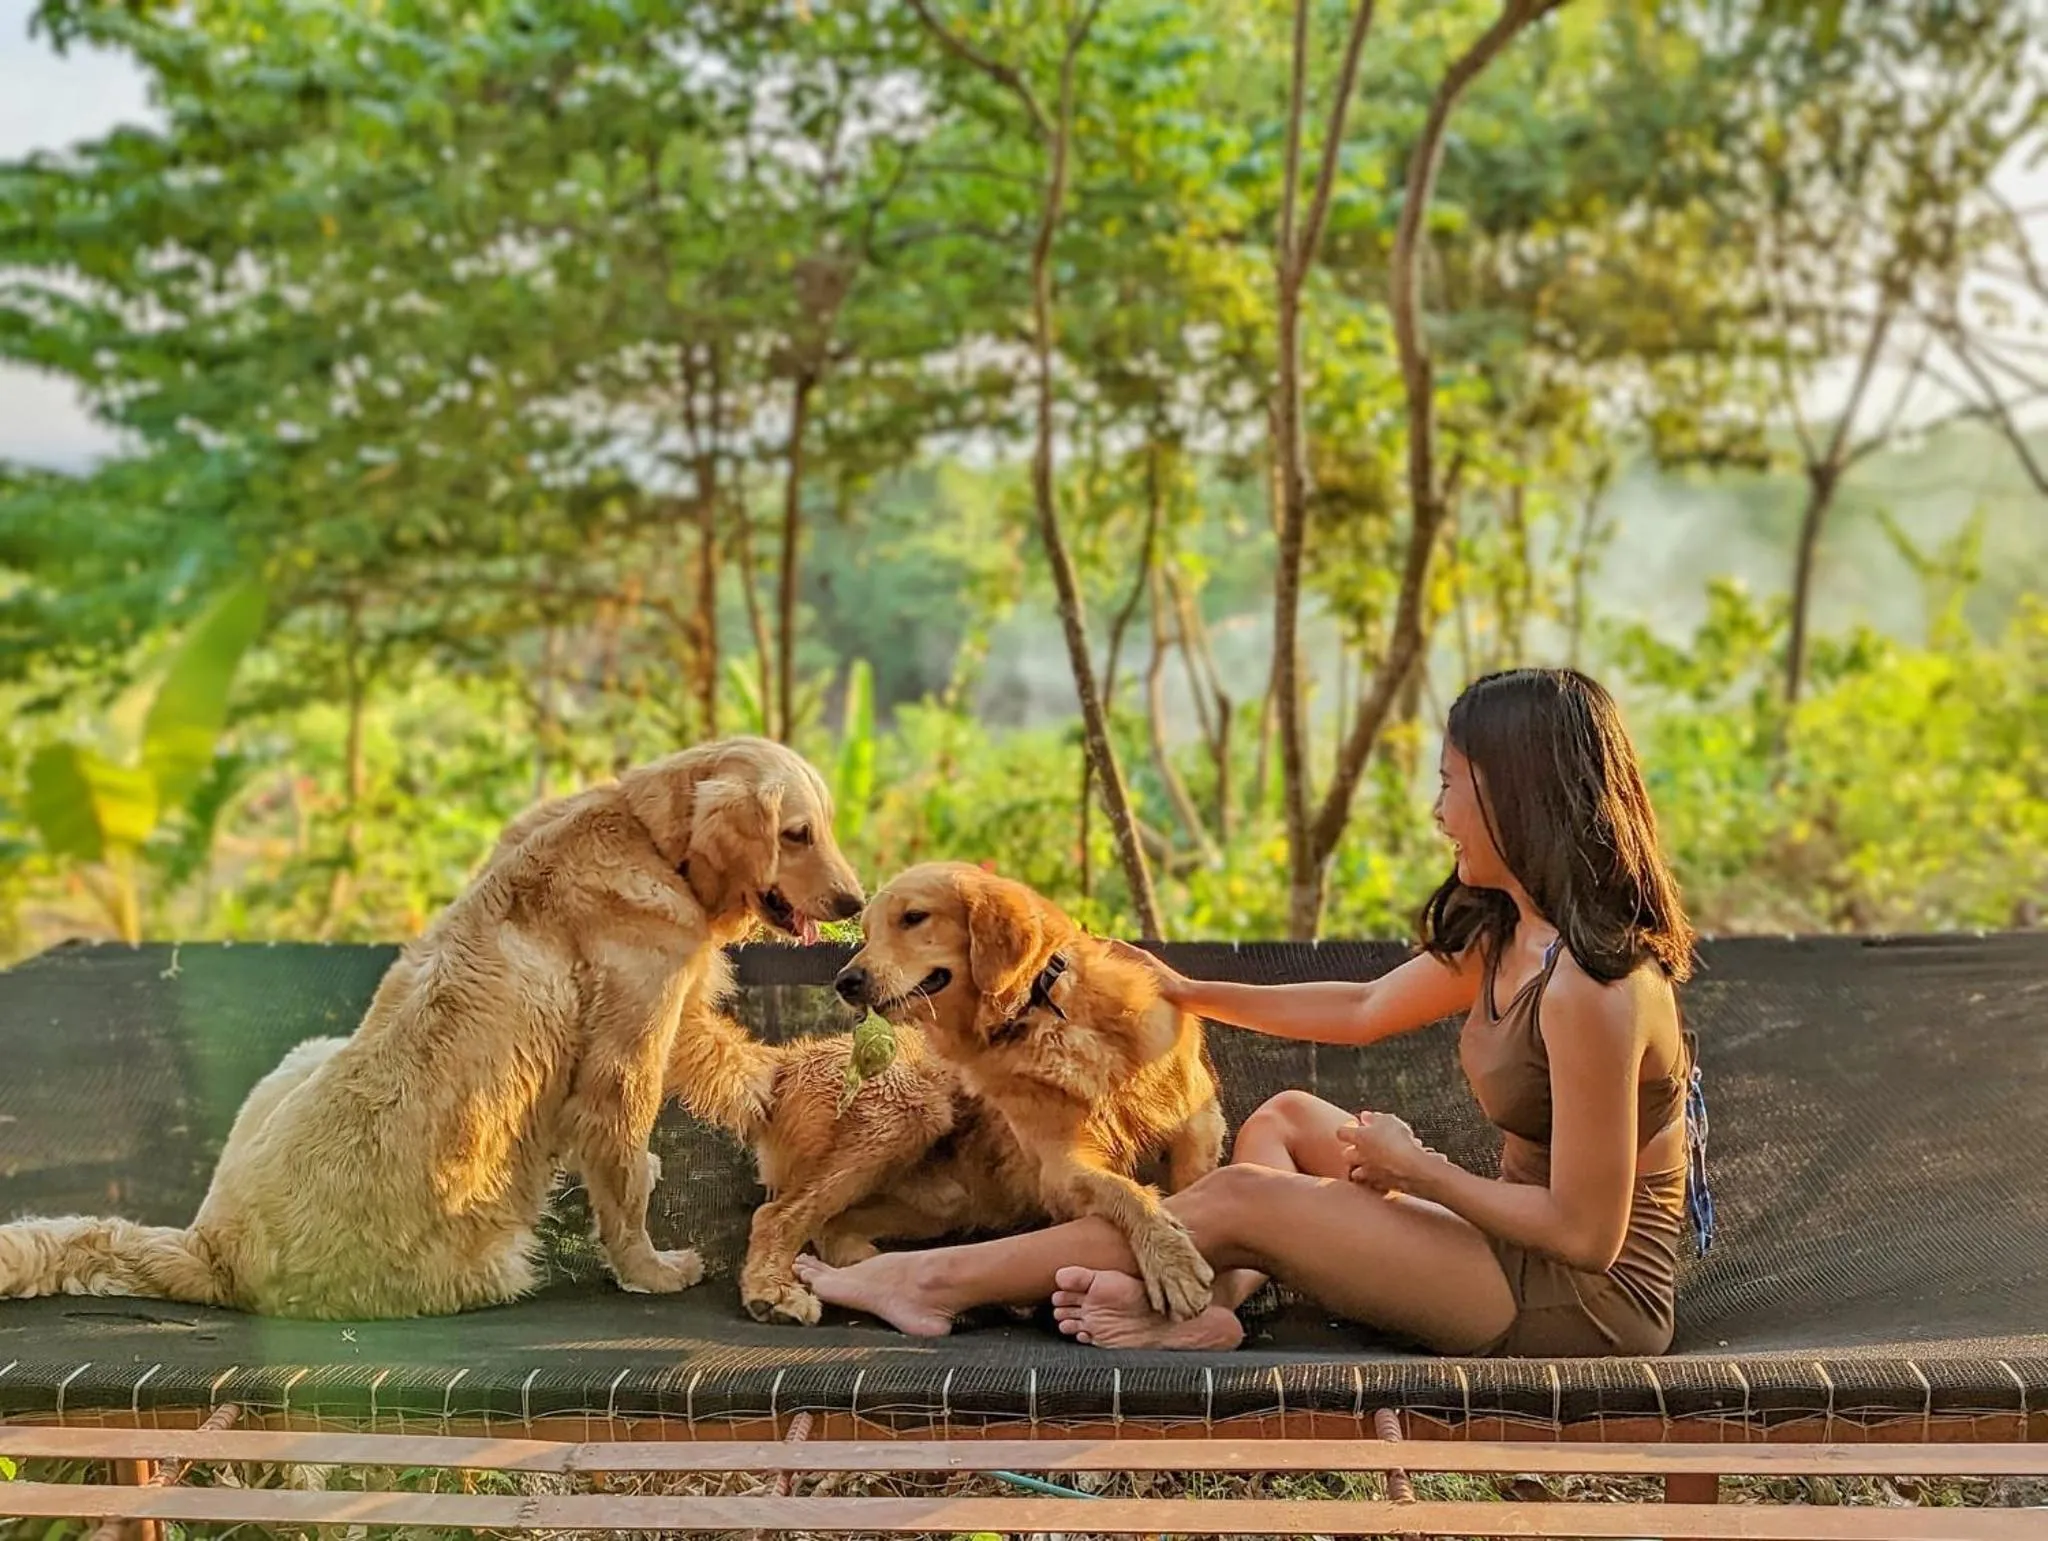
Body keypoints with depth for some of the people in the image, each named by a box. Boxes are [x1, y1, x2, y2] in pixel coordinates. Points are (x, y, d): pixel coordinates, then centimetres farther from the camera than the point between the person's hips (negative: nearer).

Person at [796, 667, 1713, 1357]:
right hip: (1526, 1246, 9)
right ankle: (1209, 1300, -15)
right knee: (1287, 1119, 12)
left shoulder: (1589, 989, -27)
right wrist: (1189, 994, 19)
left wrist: (1416, 1170, -14)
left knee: (1242, 1195, -13)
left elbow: (1585, 1233, -25)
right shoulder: (1504, 930, 3)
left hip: (1589, 1299, -9)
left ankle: (939, 1282, -4)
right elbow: (1368, 1010, 17)